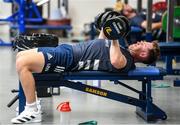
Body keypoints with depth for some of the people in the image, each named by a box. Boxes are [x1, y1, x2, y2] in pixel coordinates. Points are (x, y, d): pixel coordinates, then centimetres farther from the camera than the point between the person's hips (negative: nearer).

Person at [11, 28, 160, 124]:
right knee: (21, 56, 10)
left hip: (68, 60, -10)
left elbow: (115, 61, -37)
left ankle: (32, 111, -13)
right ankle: (30, 100, 14)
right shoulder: (124, 52, 18)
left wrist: (115, 37, -28)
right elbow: (101, 44, 34)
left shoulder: (127, 60, -12)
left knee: (22, 63, -24)